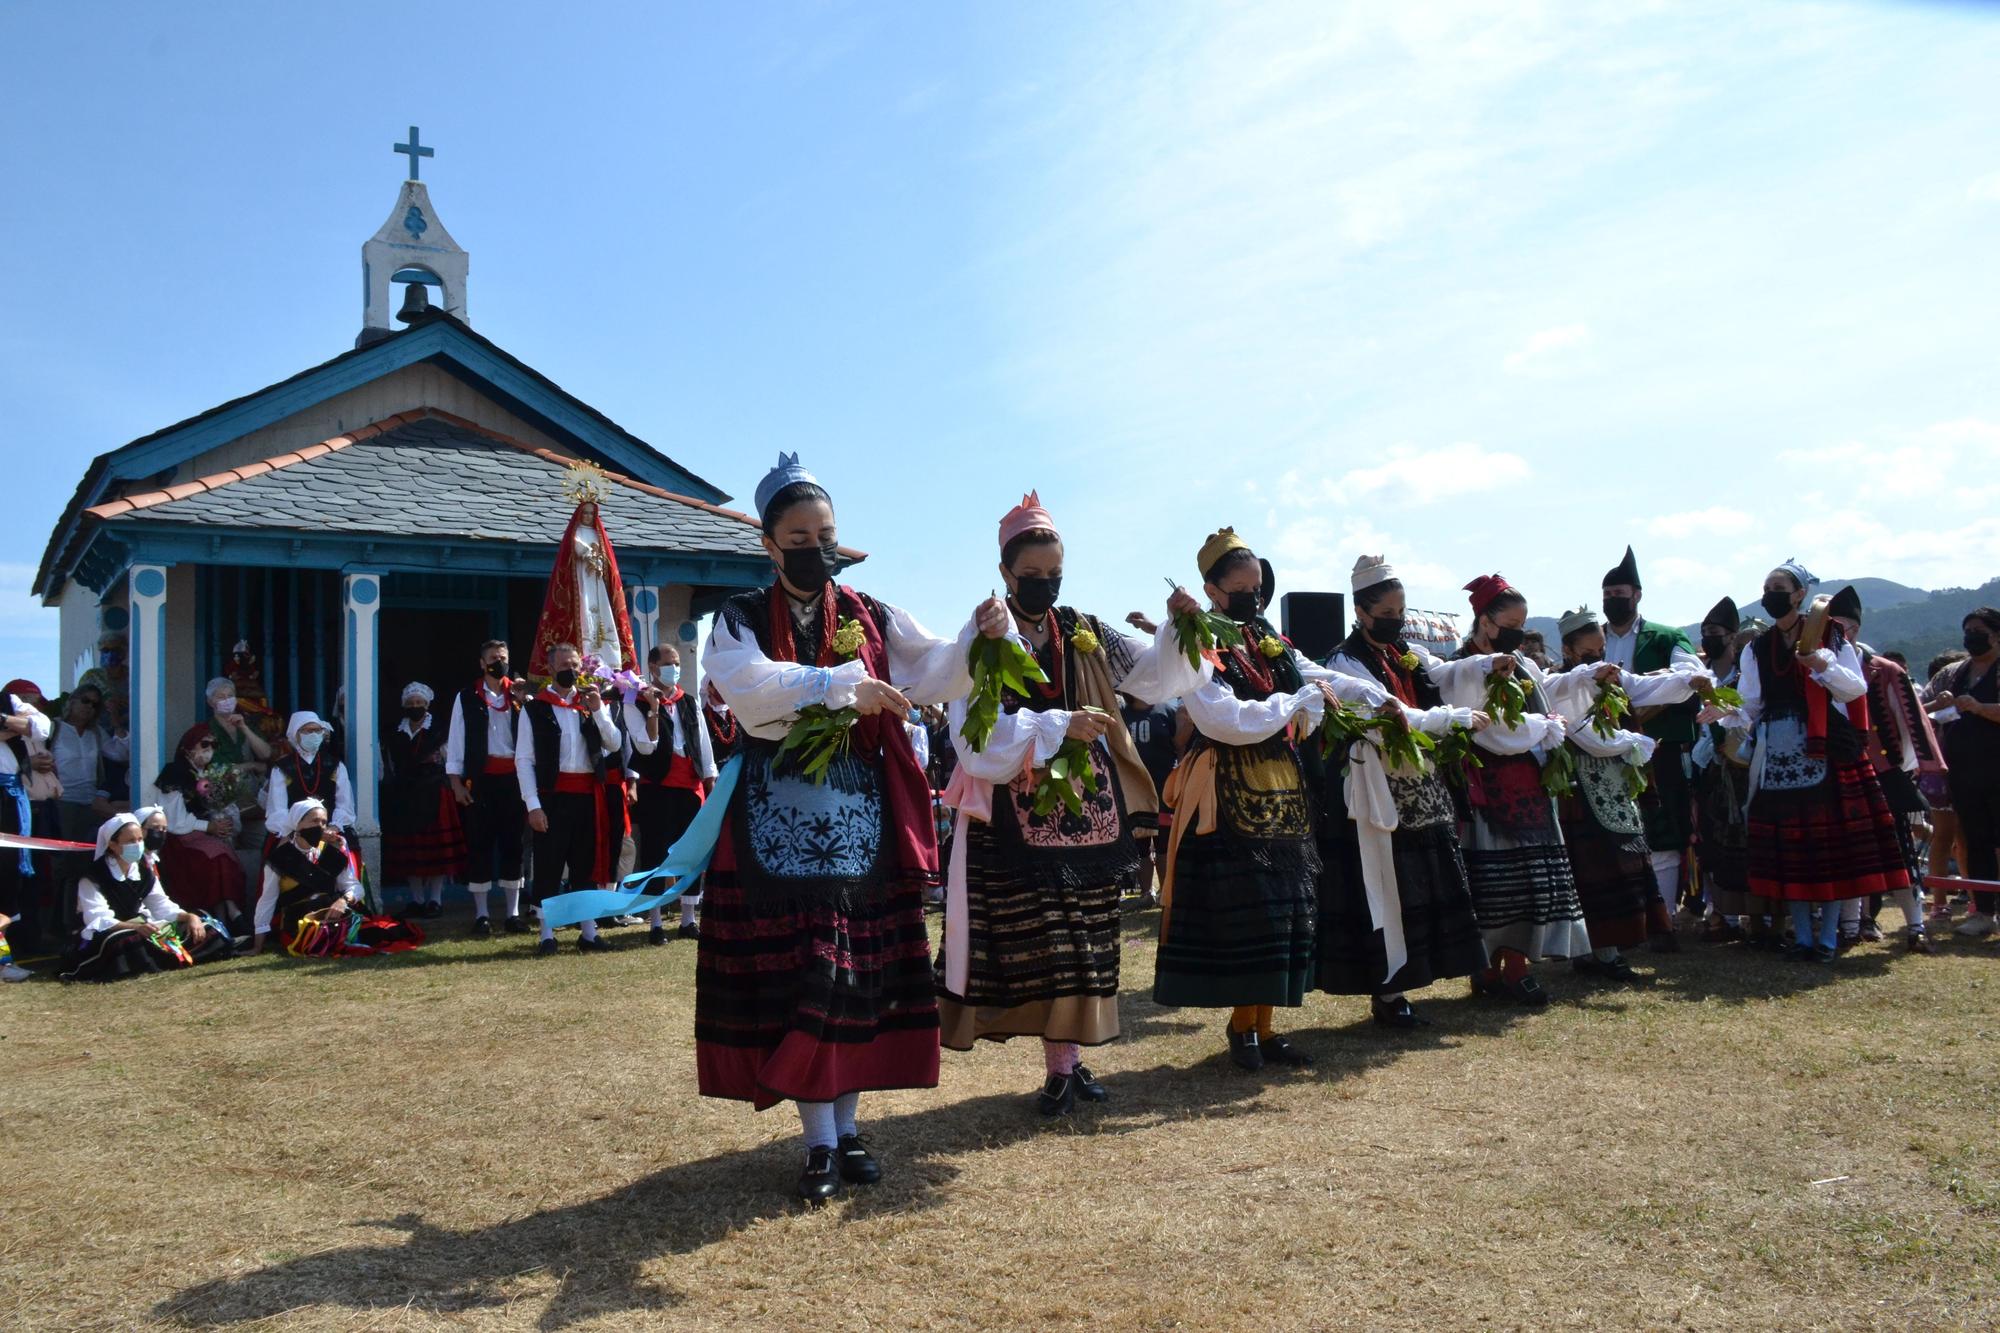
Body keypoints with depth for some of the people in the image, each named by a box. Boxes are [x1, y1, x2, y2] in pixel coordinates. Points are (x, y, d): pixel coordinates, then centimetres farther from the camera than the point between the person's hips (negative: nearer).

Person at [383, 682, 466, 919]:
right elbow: (393, 768, 16)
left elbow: (449, 764, 1)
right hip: (404, 799, 4)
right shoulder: (396, 735, 13)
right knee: (409, 849, 3)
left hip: (434, 796, -4)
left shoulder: (438, 733, 2)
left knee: (436, 847, -6)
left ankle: (435, 899, -1)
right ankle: (417, 899, 10)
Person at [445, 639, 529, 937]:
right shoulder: (467, 698, 4)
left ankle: (513, 913, 14)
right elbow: (456, 742, 2)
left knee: (513, 844, 6)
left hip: (513, 778, 1)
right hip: (480, 779, -1)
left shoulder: (519, 695, 7)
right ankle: (481, 915, 11)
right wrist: (456, 783, -2)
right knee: (480, 845, 2)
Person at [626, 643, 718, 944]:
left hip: (690, 787, 4)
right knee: (654, 853, -1)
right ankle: (655, 923, 5)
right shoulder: (636, 703, -2)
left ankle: (688, 920, 15)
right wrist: (653, 709, -19)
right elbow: (646, 747, -13)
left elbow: (704, 744, 11)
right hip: (656, 788, -4)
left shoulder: (688, 702, 12)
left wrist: (711, 784, 5)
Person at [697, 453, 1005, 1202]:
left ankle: (848, 1125, 18)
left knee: (862, 969, 5)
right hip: (779, 816, -2)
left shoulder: (872, 619, 8)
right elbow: (748, 685, -19)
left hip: (858, 812, 2)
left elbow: (934, 674, -1)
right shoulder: (741, 620, 1)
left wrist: (977, 637, -21)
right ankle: (819, 1140, 7)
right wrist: (845, 685, -26)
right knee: (794, 972, -2)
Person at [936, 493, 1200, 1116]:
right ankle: (1060, 1063, 9)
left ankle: (1072, 1057, 19)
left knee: (1087, 941, 8)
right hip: (1020, 818, -4)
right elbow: (978, 737, -16)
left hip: (1090, 812, 4)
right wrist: (1060, 726, -22)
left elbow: (1154, 675, 8)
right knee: (1034, 942, -2)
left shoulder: (1085, 633, 9)